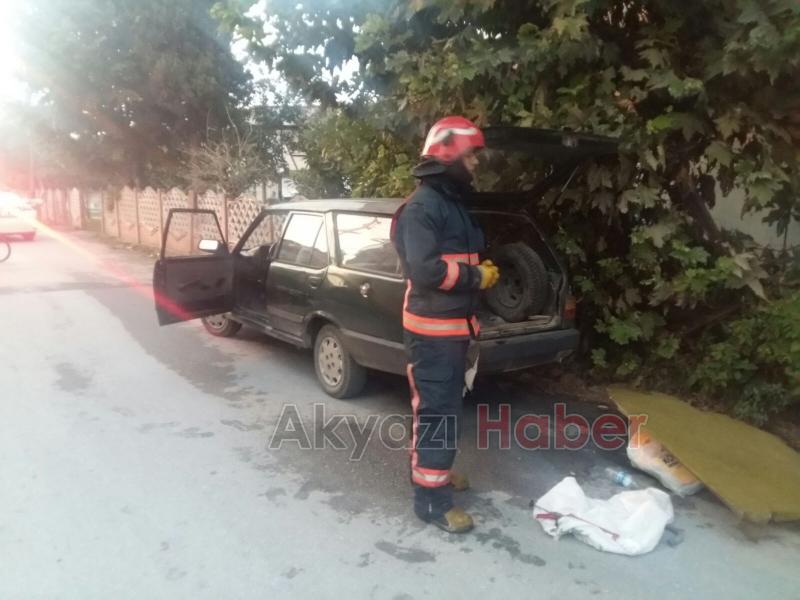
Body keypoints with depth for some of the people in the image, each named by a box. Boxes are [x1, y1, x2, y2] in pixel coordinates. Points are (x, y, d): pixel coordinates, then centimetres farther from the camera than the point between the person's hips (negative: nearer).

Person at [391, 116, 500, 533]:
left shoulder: (453, 202, 16)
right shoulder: (421, 207, -17)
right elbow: (424, 268, -27)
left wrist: (481, 271, 7)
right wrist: (476, 276, -16)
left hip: (452, 325, 10)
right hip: (433, 329, -10)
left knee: (445, 405, 20)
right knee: (436, 410, -4)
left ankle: (434, 469, 37)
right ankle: (430, 498, 7)